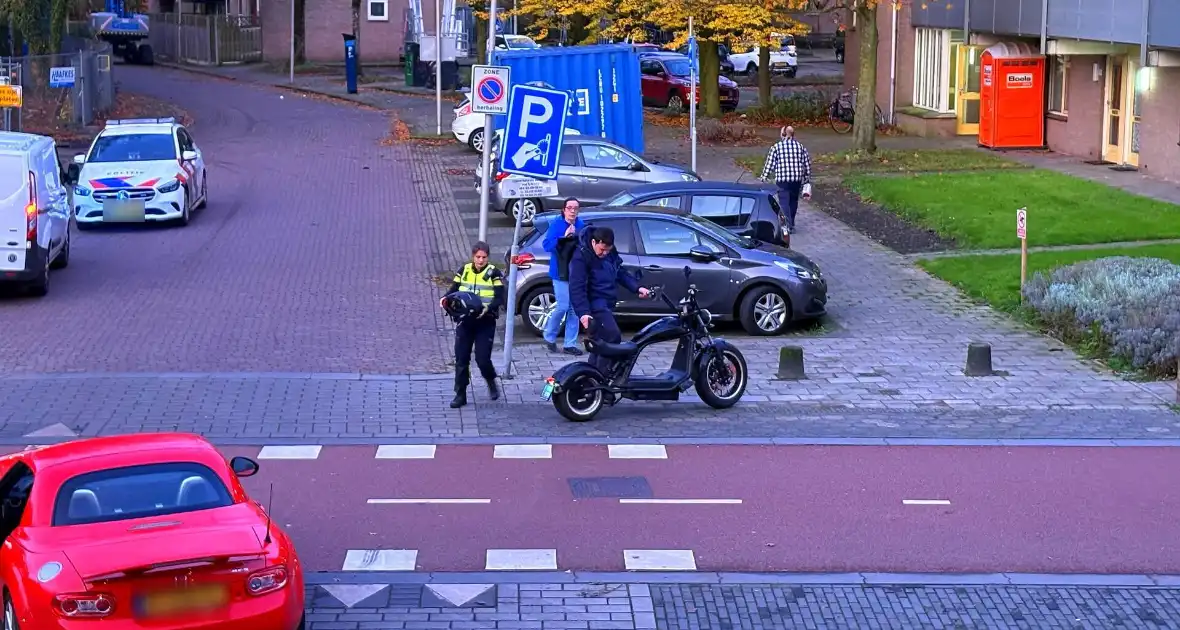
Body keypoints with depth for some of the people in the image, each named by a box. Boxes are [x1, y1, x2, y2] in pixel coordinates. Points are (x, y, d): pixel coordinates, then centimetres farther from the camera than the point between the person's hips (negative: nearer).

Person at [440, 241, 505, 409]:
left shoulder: (493, 273, -5)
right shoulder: (464, 271, 5)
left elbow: (500, 299, -12)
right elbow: (453, 290, 7)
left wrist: (488, 308, -31)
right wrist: (446, 299, -15)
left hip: (485, 322, -3)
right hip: (465, 321, 3)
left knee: (482, 359, -7)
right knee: (461, 359, 2)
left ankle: (491, 382, 24)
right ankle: (460, 394, 11)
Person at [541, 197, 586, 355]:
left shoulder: (581, 225, 6)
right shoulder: (556, 225, -7)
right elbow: (547, 245, -15)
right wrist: (564, 237, -25)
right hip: (560, 273, -5)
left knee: (574, 309, 6)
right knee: (563, 307, -10)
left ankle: (570, 344, 13)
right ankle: (550, 336, 13)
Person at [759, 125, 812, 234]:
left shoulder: (776, 147, -4)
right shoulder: (801, 147, 5)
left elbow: (769, 165, -4)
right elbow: (807, 165, 8)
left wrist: (764, 179, 6)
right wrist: (807, 182, 17)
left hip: (782, 180, -3)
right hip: (797, 179, 3)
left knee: (784, 202, -1)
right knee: (793, 201, 18)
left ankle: (788, 226, -10)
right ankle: (791, 224, 28)